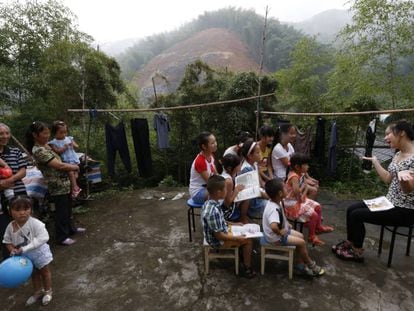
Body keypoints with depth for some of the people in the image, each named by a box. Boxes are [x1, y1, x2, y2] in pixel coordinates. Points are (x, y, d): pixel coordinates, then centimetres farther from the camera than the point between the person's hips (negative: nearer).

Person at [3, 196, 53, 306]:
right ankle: (38, 292, 47)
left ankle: (48, 291, 40)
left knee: (45, 272, 17)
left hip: (39, 253, -5)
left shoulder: (35, 223, -30)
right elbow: (8, 241, 2)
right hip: (25, 256, 5)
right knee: (34, 274, 25)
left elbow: (43, 238, -34)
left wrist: (25, 248, -33)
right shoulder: (10, 227, -13)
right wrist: (12, 250, -18)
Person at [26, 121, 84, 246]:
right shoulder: (38, 150, -21)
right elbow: (59, 165, -23)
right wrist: (75, 167, -9)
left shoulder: (45, 146, 9)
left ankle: (69, 229, 39)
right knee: (61, 211, 4)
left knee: (67, 208, 22)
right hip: (58, 185, -9)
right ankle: (62, 237, 20)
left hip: (64, 182, 9)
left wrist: (71, 167, 2)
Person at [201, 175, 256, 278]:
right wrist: (237, 238, -18)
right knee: (248, 240, -2)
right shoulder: (214, 212, -36)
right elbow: (219, 235, -28)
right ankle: (247, 269, 15)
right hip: (218, 241, -9)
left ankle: (244, 256, 33)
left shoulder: (209, 203, -7)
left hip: (221, 232, 9)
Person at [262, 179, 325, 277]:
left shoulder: (275, 202, -5)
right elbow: (274, 226, -51)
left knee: (300, 236, 12)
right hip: (276, 237, -10)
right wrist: (280, 232, -32)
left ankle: (301, 264, 20)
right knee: (301, 243, -6)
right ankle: (311, 265, 18)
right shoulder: (273, 209, -36)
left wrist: (286, 223, 7)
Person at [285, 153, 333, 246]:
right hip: (293, 203, -10)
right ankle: (312, 236, 6)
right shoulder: (294, 177, -28)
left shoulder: (301, 174, 3)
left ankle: (319, 227, 36)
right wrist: (303, 186, -19)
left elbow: (306, 187, 9)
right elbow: (297, 191, -38)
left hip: (301, 199, 10)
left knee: (318, 207, 15)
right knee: (313, 214, -14)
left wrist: (303, 195, -9)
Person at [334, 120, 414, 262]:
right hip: (390, 202, 9)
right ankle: (350, 243, 18)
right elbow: (388, 179, 12)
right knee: (351, 209, 2)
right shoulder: (398, 154, 6)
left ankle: (357, 252, 7)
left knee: (356, 215, -13)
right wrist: (375, 161, 16)